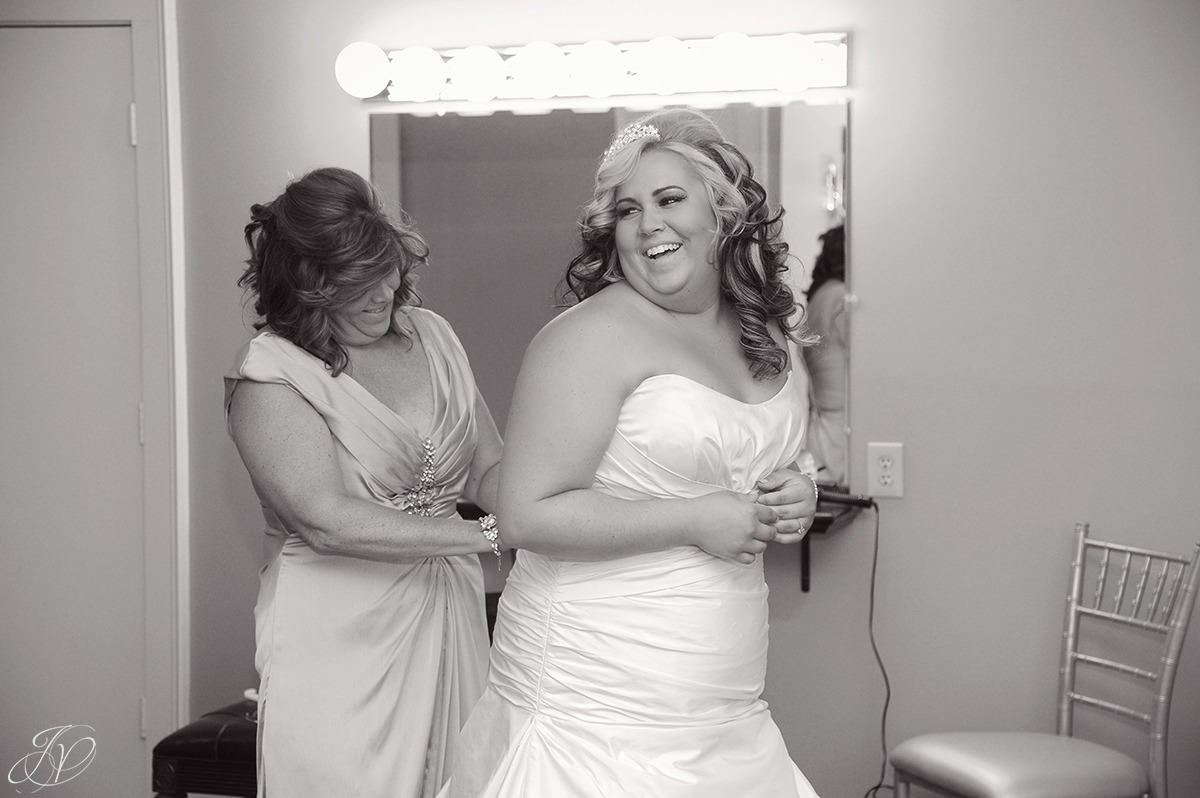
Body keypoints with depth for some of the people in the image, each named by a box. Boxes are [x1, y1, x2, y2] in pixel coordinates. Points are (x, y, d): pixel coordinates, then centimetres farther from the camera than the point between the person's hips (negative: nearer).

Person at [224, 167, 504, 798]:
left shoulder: (430, 333, 7)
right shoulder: (268, 373, -11)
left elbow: (490, 470, 6)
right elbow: (328, 521, -21)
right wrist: (491, 534, -25)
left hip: (450, 620, 5)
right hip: (338, 640, -5)